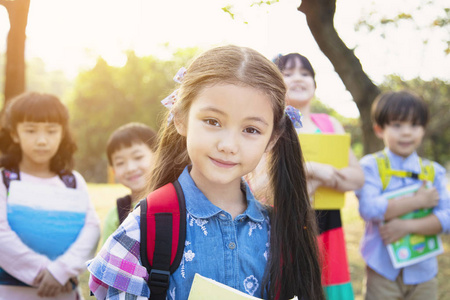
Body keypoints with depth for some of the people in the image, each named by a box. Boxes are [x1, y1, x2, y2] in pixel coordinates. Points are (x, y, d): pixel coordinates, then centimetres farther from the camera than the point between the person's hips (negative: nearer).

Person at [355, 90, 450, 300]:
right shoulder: (371, 166, -5)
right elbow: (369, 209, -20)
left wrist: (407, 226, -19)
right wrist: (419, 200, -15)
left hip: (423, 270, 3)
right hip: (383, 269, -3)